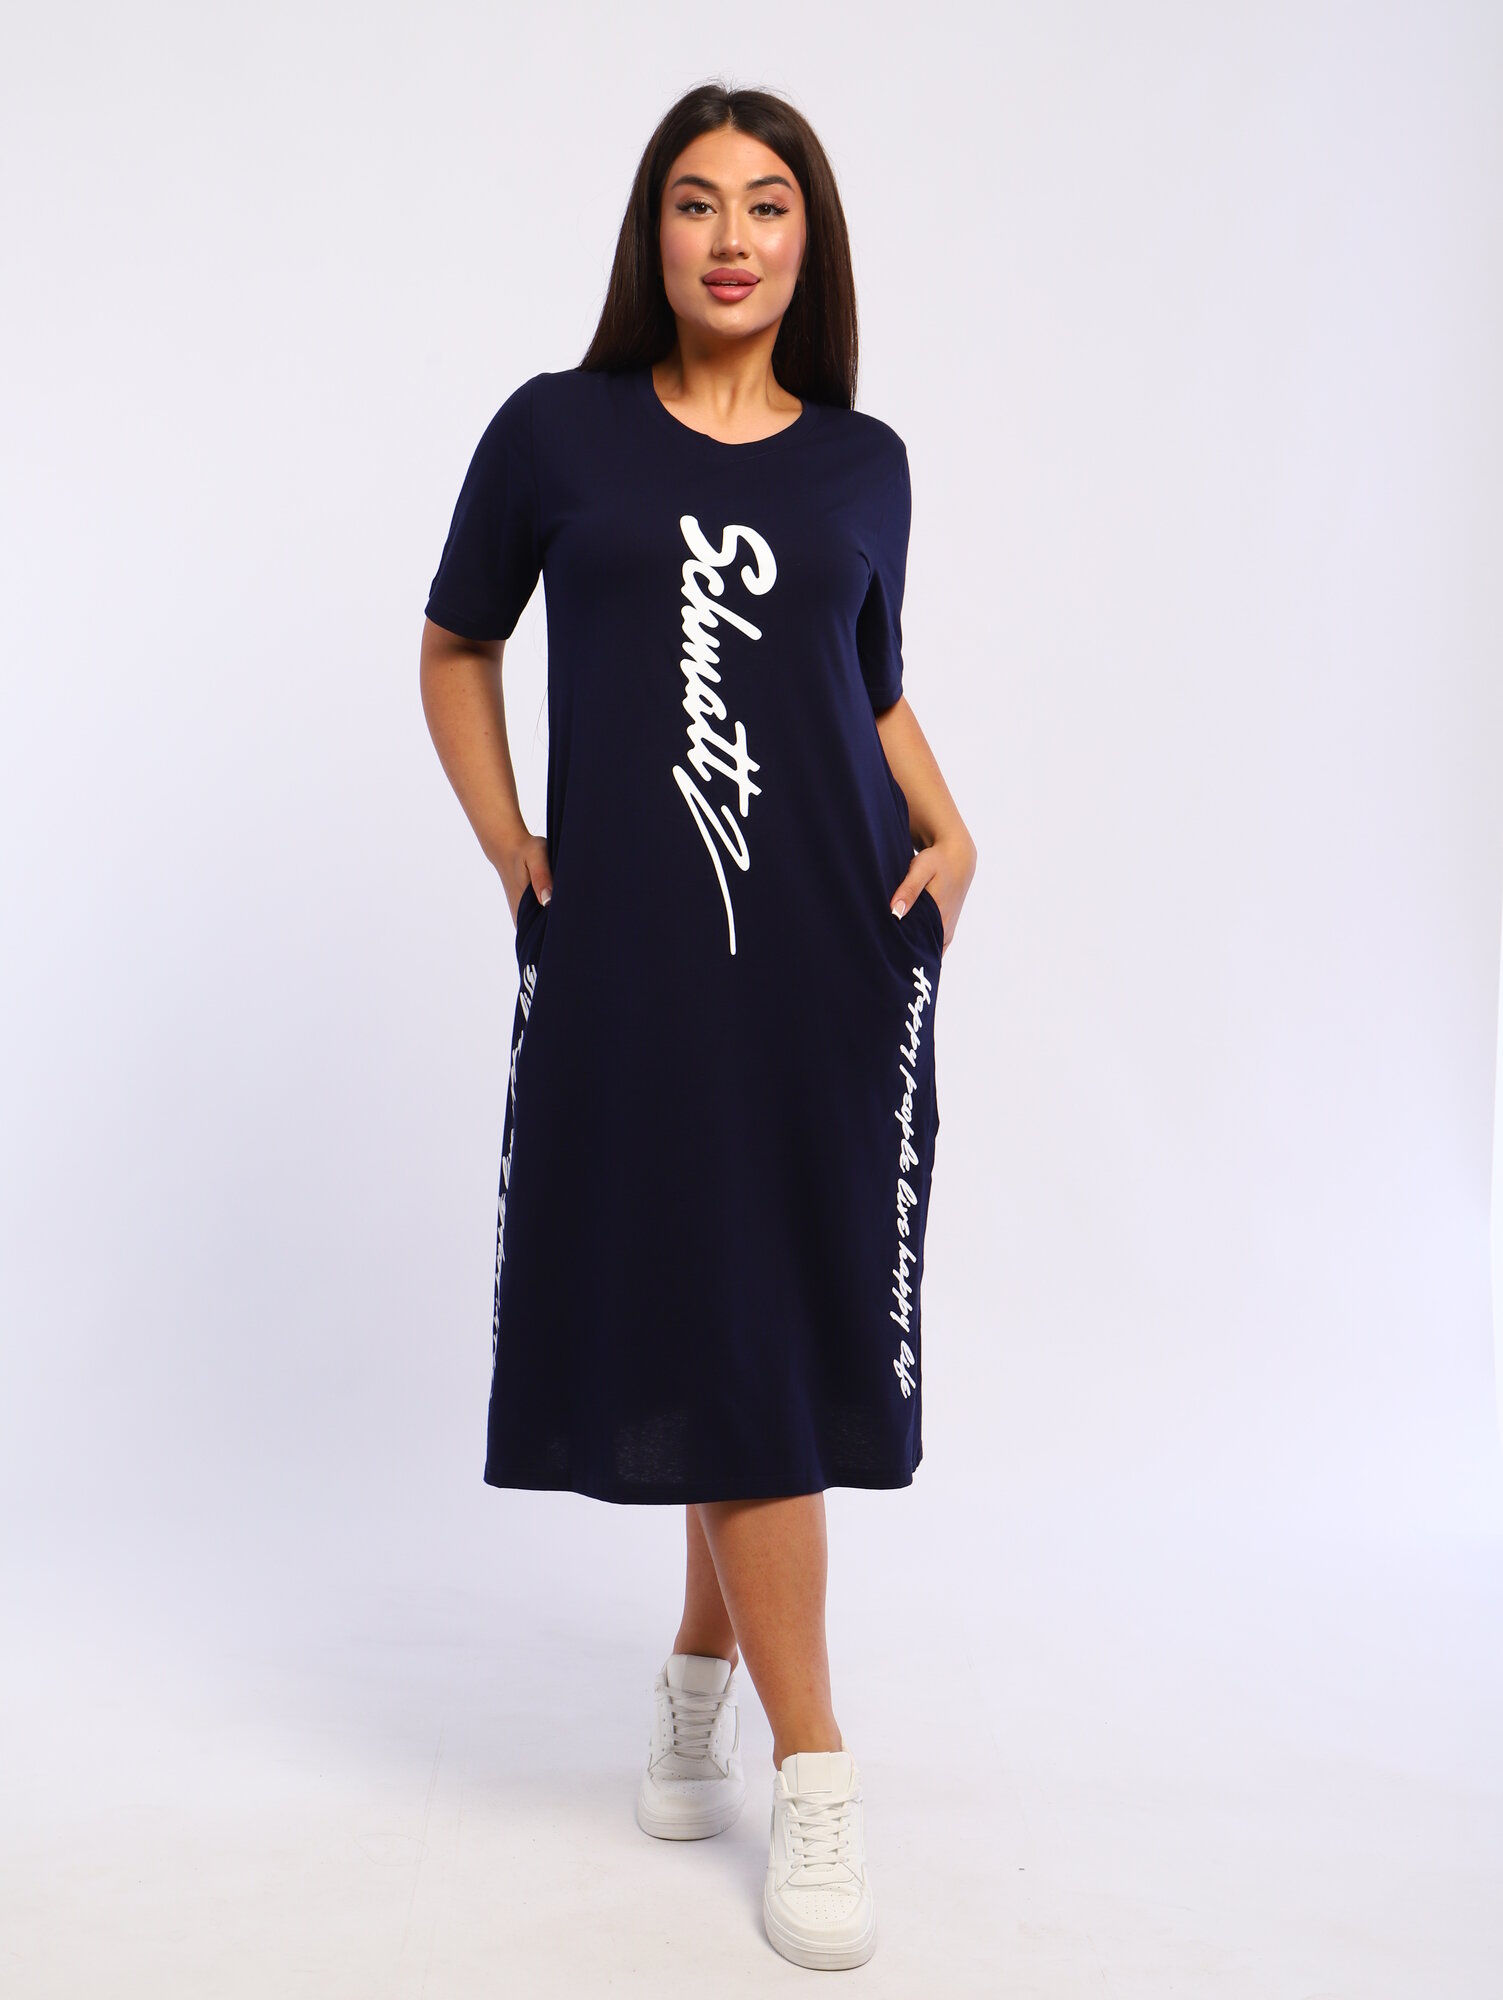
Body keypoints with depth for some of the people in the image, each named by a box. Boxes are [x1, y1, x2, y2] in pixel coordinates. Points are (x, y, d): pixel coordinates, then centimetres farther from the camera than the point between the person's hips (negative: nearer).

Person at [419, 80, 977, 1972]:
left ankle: (702, 1669, 29)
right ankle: (811, 1772, 10)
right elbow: (454, 648, 13)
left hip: (839, 940, 2)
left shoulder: (863, 462, 9)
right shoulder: (555, 430, 4)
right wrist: (510, 853, 3)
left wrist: (946, 831, 3)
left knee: (794, 1316, 5)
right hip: (627, 944, -2)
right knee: (710, 1322, 0)